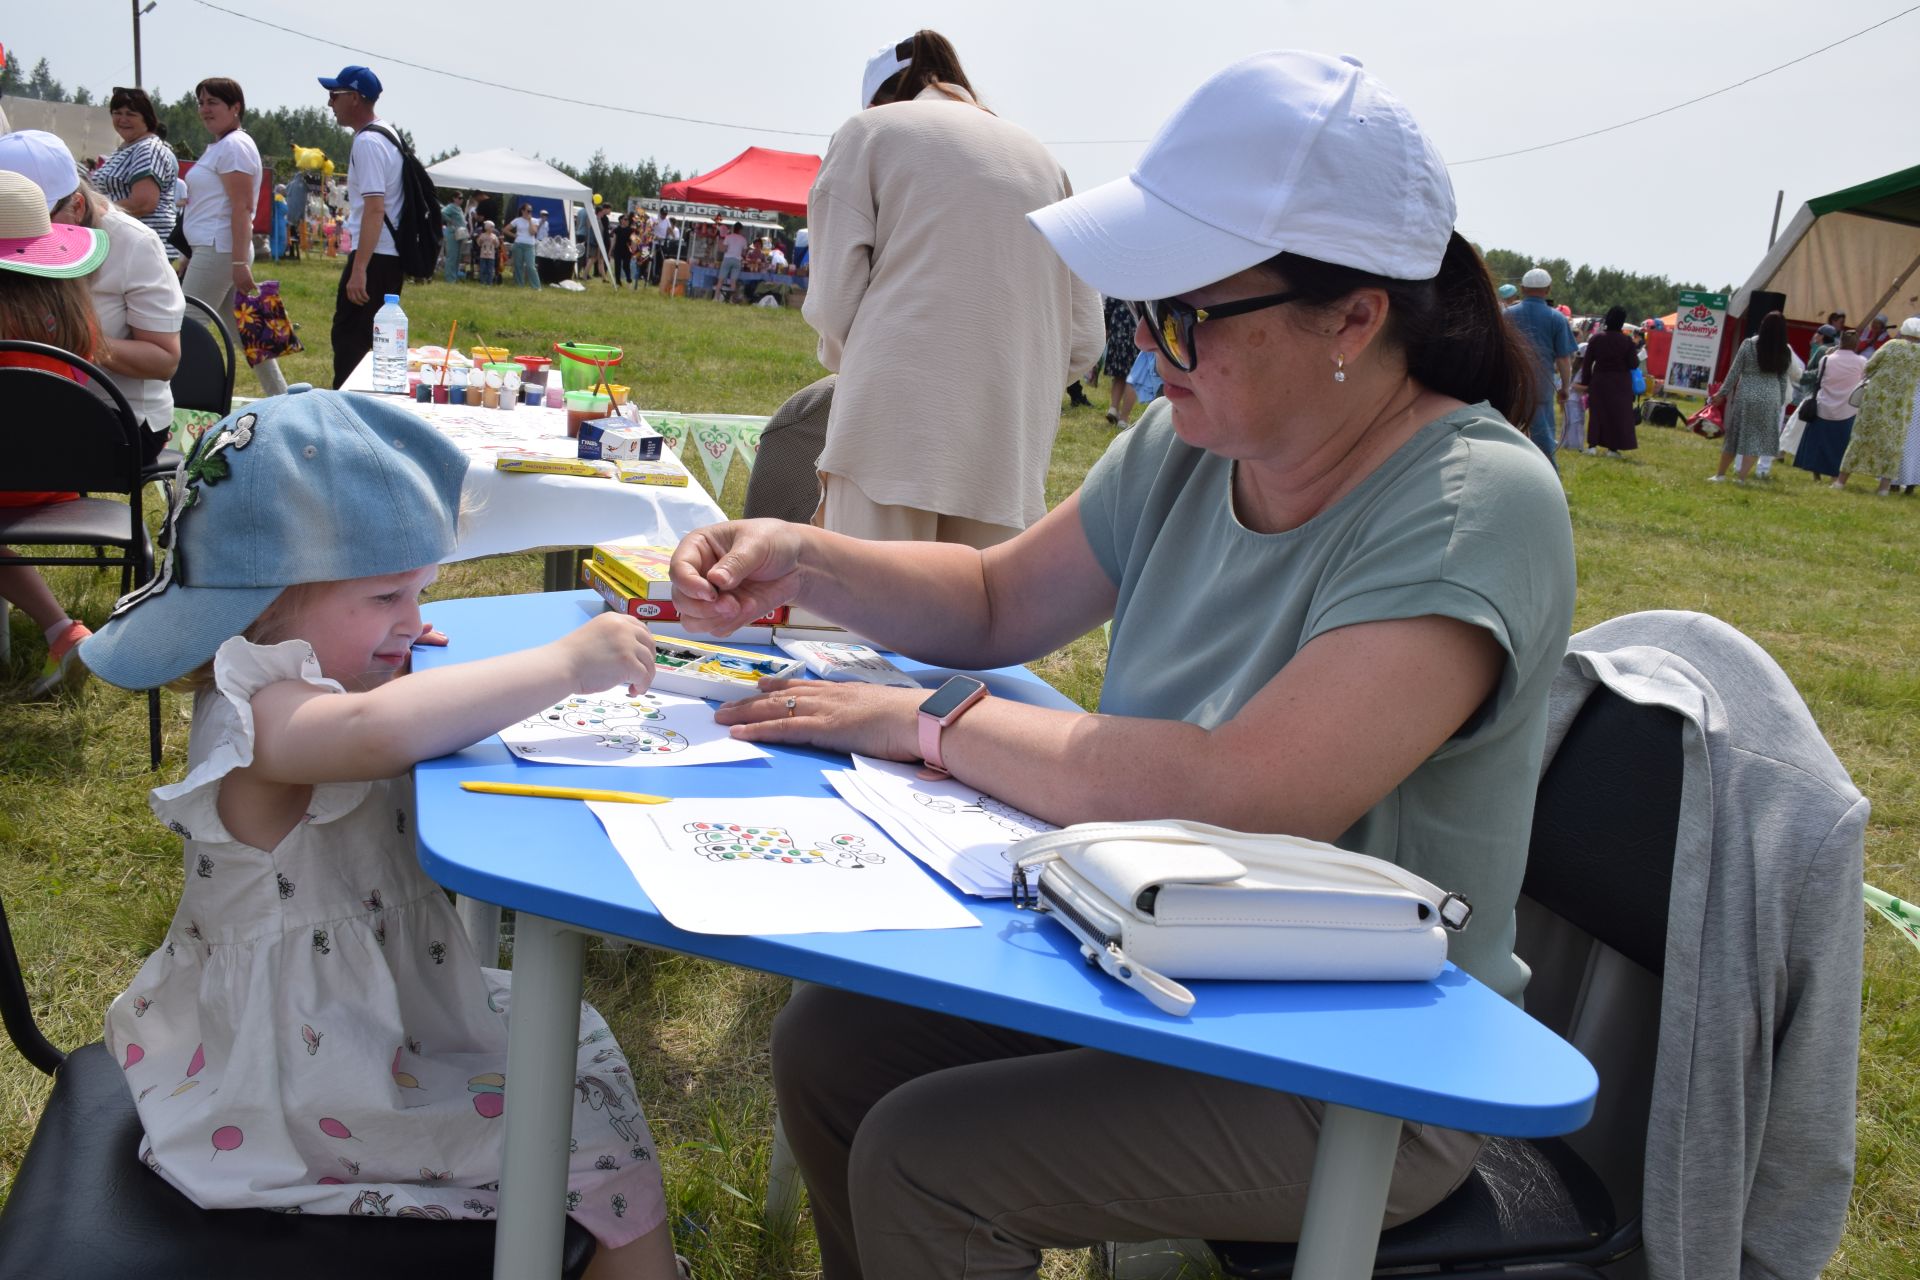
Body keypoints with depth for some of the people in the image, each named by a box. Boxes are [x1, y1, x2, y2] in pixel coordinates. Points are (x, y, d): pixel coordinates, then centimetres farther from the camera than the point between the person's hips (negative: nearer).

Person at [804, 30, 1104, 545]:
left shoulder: (869, 131, 9)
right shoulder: (1042, 158, 21)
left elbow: (834, 301, 0)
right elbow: (1085, 336, 11)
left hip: (893, 428, -4)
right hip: (1012, 442, 4)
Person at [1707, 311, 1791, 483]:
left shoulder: (1749, 344, -6)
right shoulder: (1785, 352, 0)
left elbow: (1734, 372, -3)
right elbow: (1784, 380, 5)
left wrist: (1721, 393, 5)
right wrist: (1781, 403, 15)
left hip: (1745, 396, -1)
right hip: (1770, 399, 1)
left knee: (1735, 435, 10)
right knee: (1757, 438, 6)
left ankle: (1720, 474, 18)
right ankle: (1741, 476, 1)